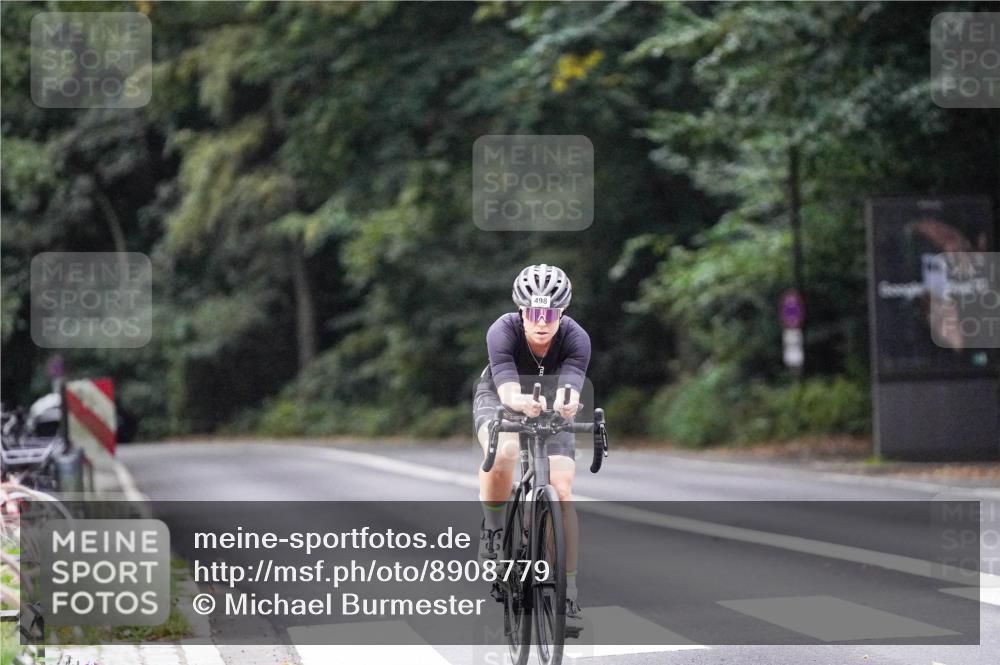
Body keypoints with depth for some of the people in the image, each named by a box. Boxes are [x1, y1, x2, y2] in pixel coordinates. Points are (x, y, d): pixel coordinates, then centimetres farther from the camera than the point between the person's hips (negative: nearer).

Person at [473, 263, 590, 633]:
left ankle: (568, 593, -10)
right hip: (499, 399, -1)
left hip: (551, 411, 1)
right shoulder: (502, 332, -32)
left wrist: (566, 405, -67)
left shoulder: (576, 339, -28)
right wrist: (523, 402, -67)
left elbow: (570, 389, -43)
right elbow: (507, 390, -43)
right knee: (503, 453, -35)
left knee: (562, 492, -16)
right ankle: (493, 529, -9)